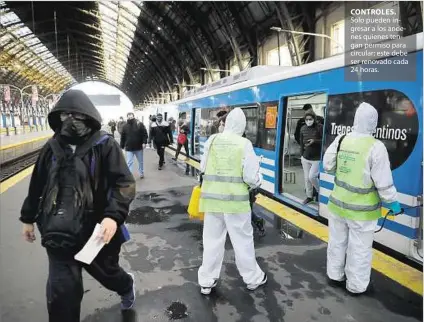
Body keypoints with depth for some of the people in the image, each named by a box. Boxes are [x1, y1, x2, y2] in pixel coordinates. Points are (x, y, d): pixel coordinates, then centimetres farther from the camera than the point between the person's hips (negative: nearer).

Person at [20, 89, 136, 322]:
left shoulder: (104, 144, -11)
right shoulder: (52, 147, 3)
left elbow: (124, 183, -16)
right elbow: (37, 185, 14)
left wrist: (113, 216, -30)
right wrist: (28, 218, 20)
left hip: (96, 230, -3)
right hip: (60, 233, 3)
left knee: (106, 271, 21)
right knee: (61, 292, 4)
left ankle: (126, 286, 58)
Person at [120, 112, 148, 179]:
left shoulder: (139, 124, -6)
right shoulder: (125, 126, 0)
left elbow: (145, 134, -7)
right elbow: (123, 137, 5)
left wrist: (144, 142, -17)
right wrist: (122, 146, 6)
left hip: (139, 147, 0)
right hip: (129, 148, 0)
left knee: (140, 161, 17)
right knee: (129, 163, -3)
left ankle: (141, 173, 37)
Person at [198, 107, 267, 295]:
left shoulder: (211, 141, -1)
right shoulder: (244, 144, -10)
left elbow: (202, 168, 6)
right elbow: (251, 177, -10)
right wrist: (258, 181, 12)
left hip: (212, 197, 3)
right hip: (236, 199, -2)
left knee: (212, 240, 15)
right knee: (242, 240, 14)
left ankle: (206, 281, 27)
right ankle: (253, 278, 32)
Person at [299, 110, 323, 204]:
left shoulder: (320, 127, -11)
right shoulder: (303, 128, 4)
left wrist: (314, 141, -24)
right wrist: (301, 155, 11)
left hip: (317, 158, -5)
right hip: (305, 158, 5)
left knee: (312, 176, -12)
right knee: (306, 178, 9)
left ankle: (320, 192, 16)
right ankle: (309, 196, 25)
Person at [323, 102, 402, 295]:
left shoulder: (340, 140, -5)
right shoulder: (376, 147, -19)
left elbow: (328, 166, 5)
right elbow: (384, 182, -15)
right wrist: (393, 203, 0)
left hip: (338, 203, 5)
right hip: (362, 210, -5)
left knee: (337, 242, 20)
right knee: (359, 249, 12)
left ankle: (335, 276, 38)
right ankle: (356, 286, 29)